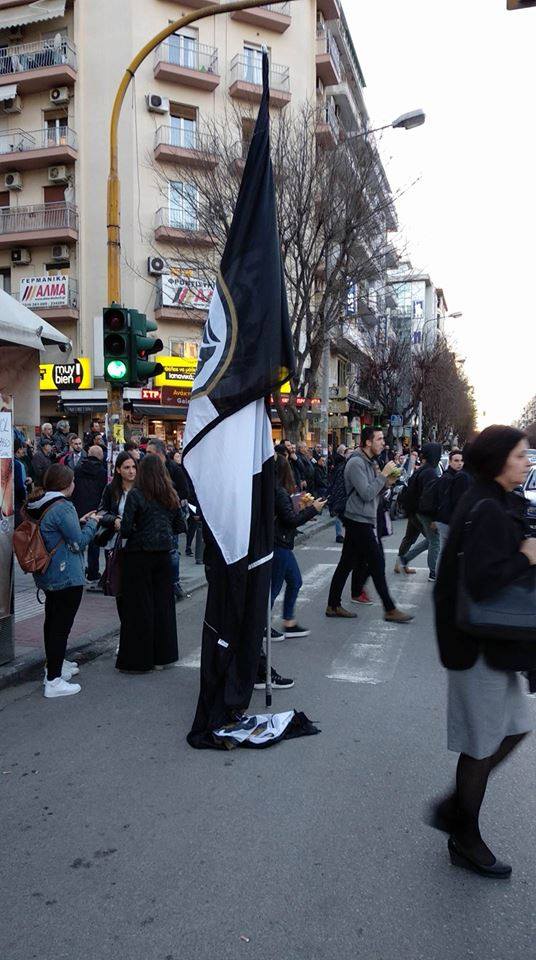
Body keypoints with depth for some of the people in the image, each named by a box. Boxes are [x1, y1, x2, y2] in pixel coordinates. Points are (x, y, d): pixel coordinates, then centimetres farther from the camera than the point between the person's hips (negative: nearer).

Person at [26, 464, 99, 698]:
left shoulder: (39, 506, 6)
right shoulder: (62, 507, -21)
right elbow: (78, 542, -17)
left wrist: (79, 522, 12)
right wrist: (92, 523, -2)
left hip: (47, 575, 10)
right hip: (67, 576, -10)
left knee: (52, 621, 22)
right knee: (61, 625, -4)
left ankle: (55, 664, 39)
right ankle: (53, 681, -1)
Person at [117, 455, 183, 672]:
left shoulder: (135, 495, -11)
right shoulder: (171, 495, 3)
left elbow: (125, 529, -14)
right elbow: (180, 526, 8)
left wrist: (130, 532, 6)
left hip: (139, 555, -4)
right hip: (163, 554, 4)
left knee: (139, 606, 4)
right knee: (163, 603, 13)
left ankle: (138, 659, 11)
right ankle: (163, 654, 22)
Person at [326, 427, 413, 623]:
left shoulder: (368, 462, 16)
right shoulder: (356, 463, -15)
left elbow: (373, 492, 16)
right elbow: (367, 494, -21)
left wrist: (387, 482, 0)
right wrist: (383, 474, -15)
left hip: (358, 521, 10)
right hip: (361, 522, -10)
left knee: (346, 564, 11)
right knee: (377, 566, -3)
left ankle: (333, 606, 17)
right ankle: (390, 610, 6)